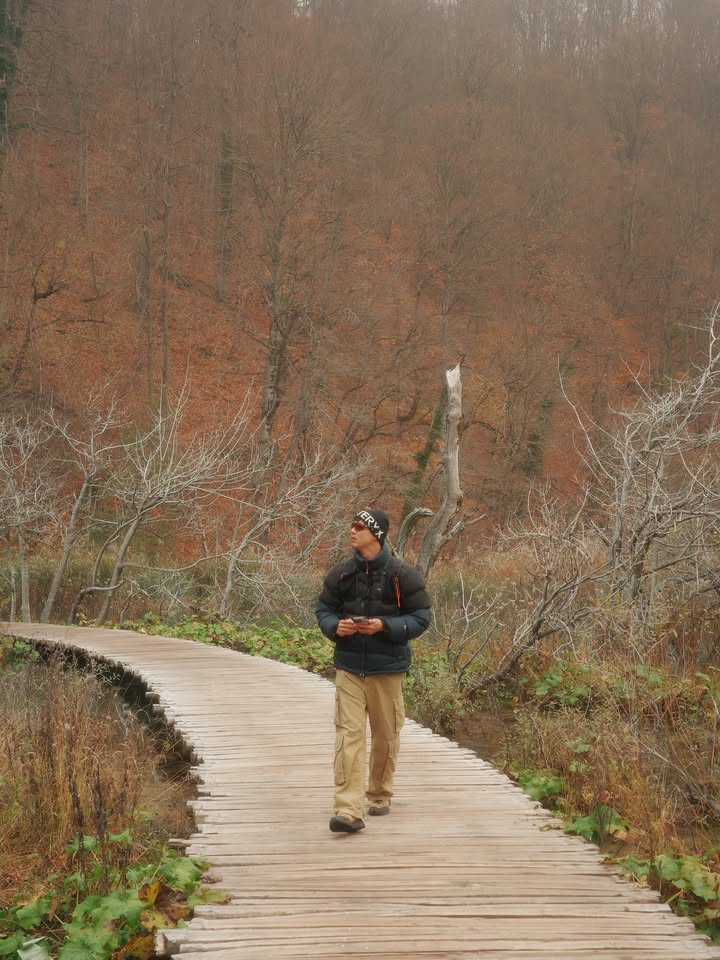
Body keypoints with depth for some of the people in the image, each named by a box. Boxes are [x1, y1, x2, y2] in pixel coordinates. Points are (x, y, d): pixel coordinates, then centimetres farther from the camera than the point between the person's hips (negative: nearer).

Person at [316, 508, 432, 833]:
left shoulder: (402, 575, -6)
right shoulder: (340, 573, 4)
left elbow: (420, 617, -5)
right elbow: (323, 609, 13)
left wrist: (384, 626, -19)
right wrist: (335, 626, -10)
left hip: (387, 667, -1)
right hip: (349, 666, 2)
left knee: (386, 734, 11)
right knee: (348, 733, -9)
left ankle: (379, 795, 33)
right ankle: (348, 809, -13)